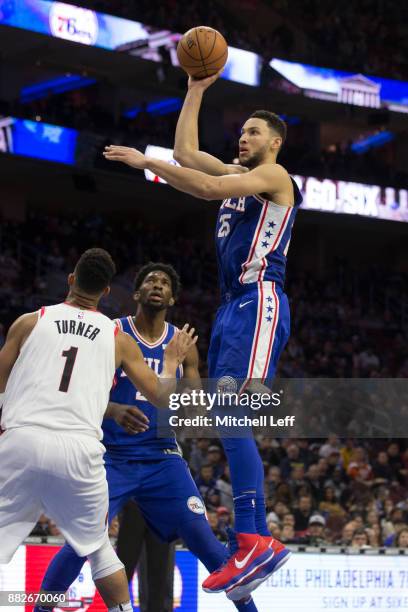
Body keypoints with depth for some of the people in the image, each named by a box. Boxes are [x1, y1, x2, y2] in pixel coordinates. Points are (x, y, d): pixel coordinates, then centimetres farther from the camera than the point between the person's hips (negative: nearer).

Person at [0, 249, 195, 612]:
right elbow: (161, 396, 20)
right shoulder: (119, 338, 15)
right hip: (79, 449, 1)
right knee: (99, 548, 21)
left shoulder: (30, 322, 12)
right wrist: (172, 360, 38)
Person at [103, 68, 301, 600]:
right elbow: (186, 152, 25)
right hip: (232, 306, 10)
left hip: (259, 304, -10)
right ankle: (254, 543, 5)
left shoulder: (274, 176, -3)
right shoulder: (239, 175, 23)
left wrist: (145, 161, -12)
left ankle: (253, 541, -32)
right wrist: (196, 90, 23)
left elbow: (207, 189, -16)